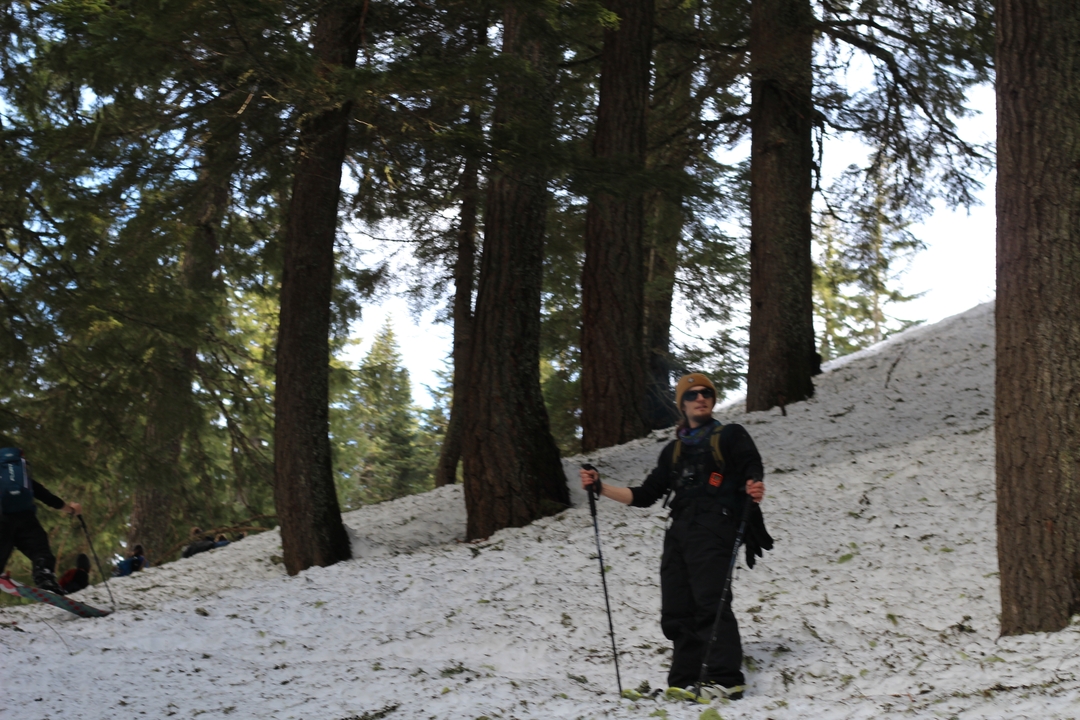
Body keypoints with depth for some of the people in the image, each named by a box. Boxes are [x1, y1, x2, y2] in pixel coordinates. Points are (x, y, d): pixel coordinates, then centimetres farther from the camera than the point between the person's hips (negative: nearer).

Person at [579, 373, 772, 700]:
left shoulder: (731, 436, 12)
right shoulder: (674, 450, 26)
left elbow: (752, 470, -2)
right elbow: (645, 495, 24)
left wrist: (754, 489, -26)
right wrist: (601, 487, 15)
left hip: (714, 527, -6)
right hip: (680, 531, 6)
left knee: (709, 602, -19)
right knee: (676, 611, 0)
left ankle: (726, 680, -23)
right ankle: (683, 682, 4)